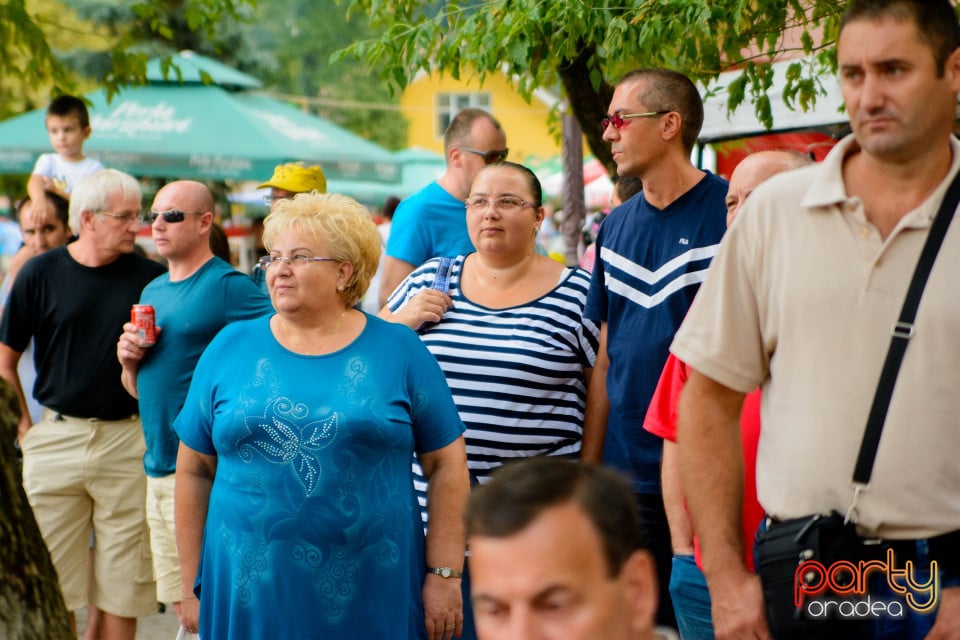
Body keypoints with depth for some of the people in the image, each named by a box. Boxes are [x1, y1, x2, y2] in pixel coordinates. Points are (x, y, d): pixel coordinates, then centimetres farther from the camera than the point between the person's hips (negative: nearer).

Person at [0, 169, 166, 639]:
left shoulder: (150, 276, 1)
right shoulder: (41, 273, 0)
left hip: (129, 438, 0)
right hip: (56, 436, 0)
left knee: (122, 581, 5)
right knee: (52, 572, 6)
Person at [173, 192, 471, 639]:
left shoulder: (399, 350, 2)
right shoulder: (229, 348, 6)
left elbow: (446, 464, 2)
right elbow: (194, 470, 8)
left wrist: (444, 575, -3)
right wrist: (194, 586, 6)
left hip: (372, 591, -1)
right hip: (249, 590, 1)